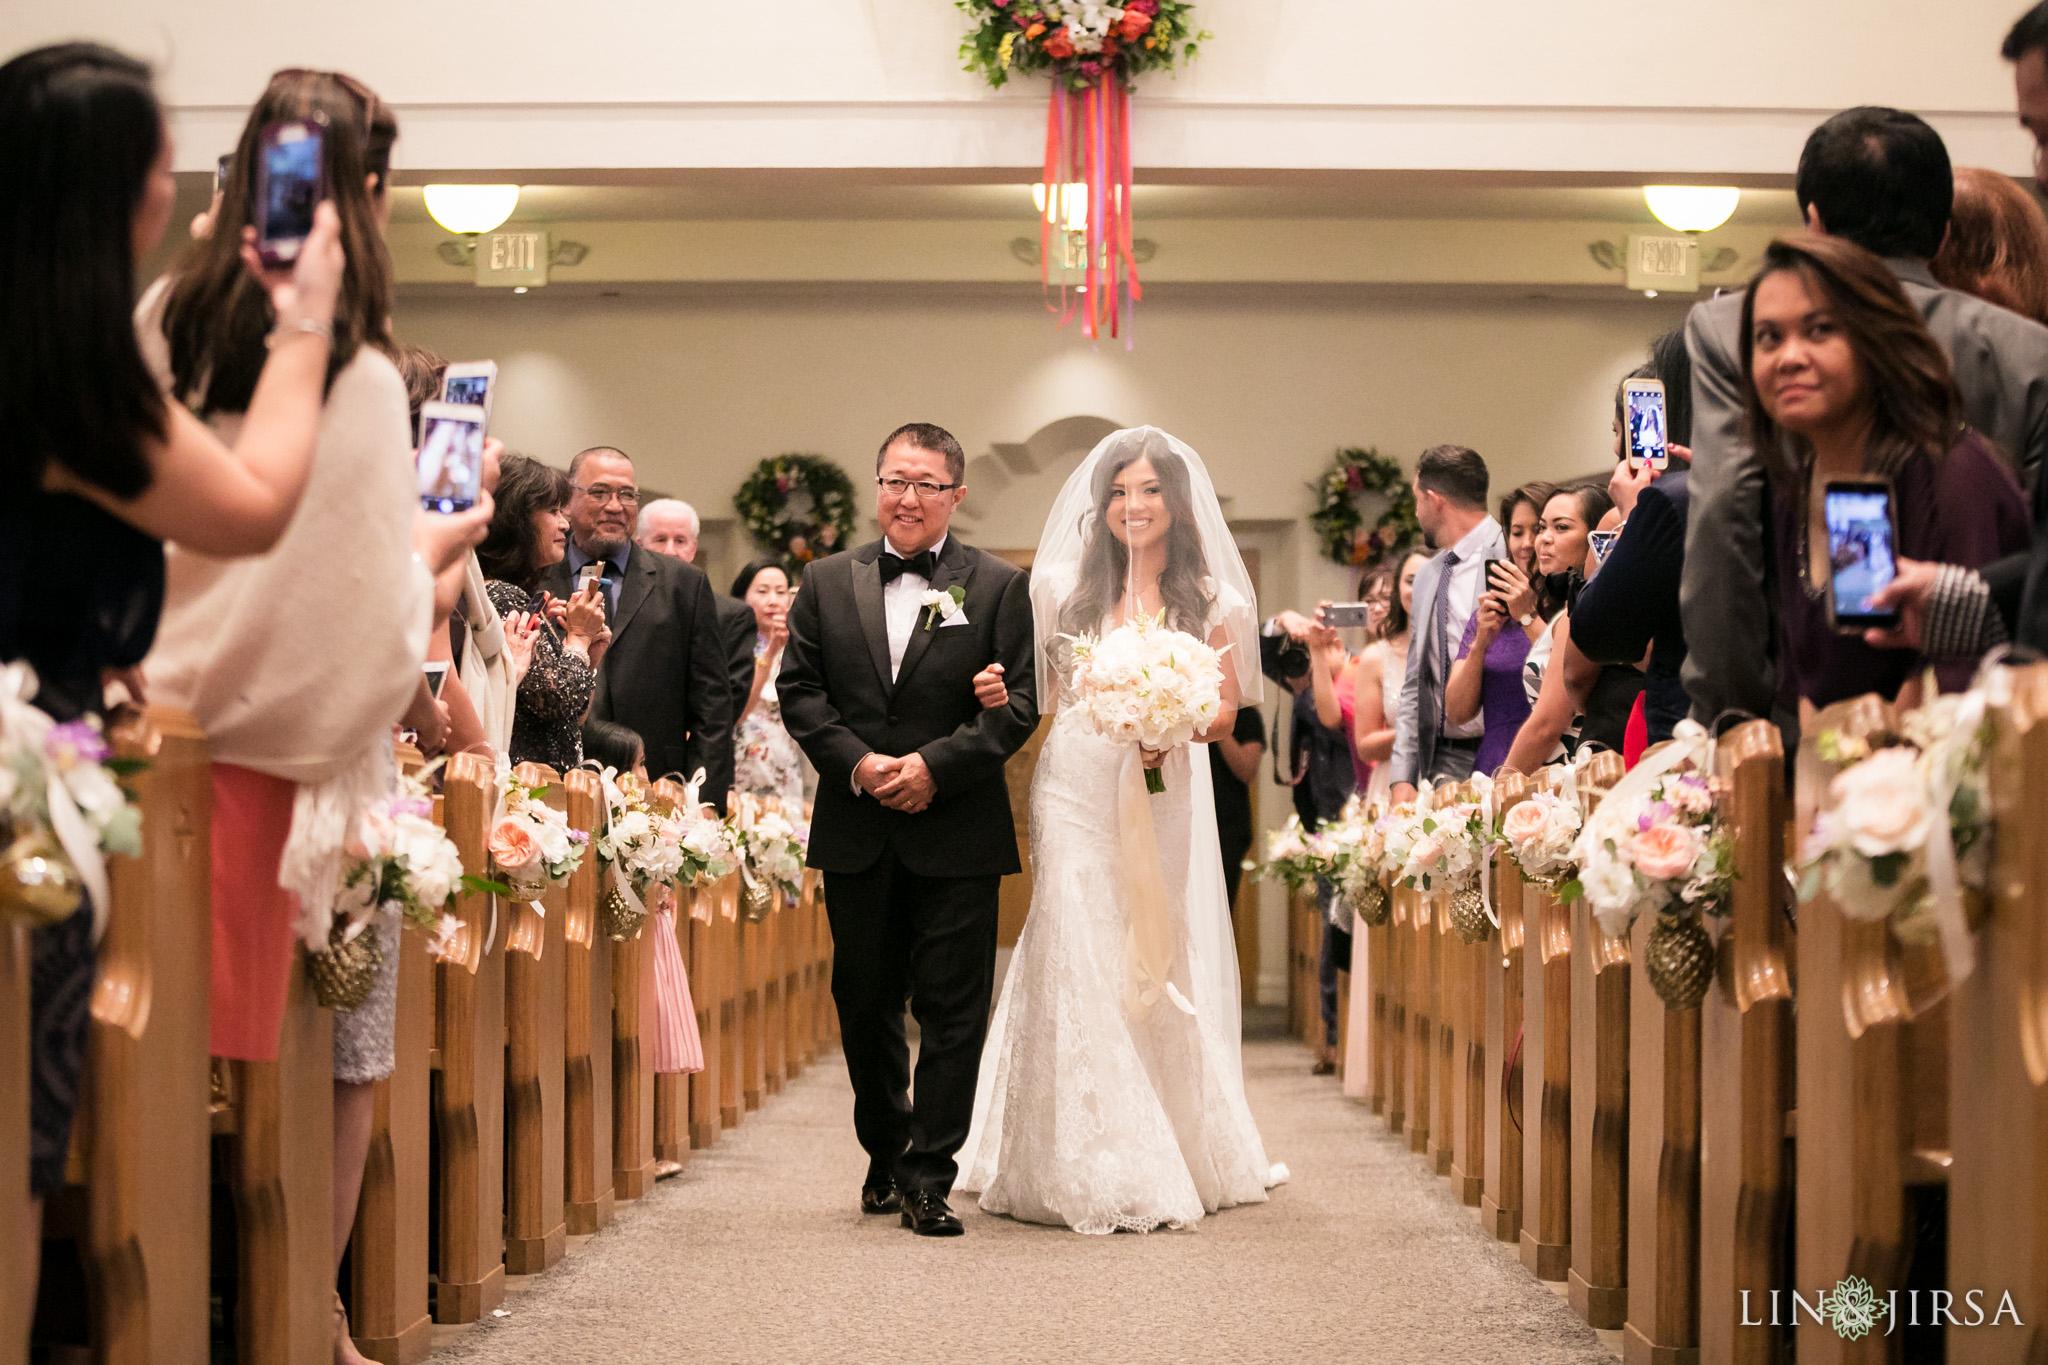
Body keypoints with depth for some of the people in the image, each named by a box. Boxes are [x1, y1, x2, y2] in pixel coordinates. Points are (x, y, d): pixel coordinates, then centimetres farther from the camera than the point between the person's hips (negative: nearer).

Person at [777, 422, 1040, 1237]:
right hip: (857, 833, 3)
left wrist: (934, 765, -15)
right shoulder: (828, 582, 9)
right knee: (864, 1005, 12)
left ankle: (929, 1179, 3)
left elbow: (1020, 703, -4)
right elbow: (798, 689, 5)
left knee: (952, 1009, -3)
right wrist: (858, 763, -10)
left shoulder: (999, 588, 2)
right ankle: (886, 1155, 29)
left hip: (957, 831, -3)